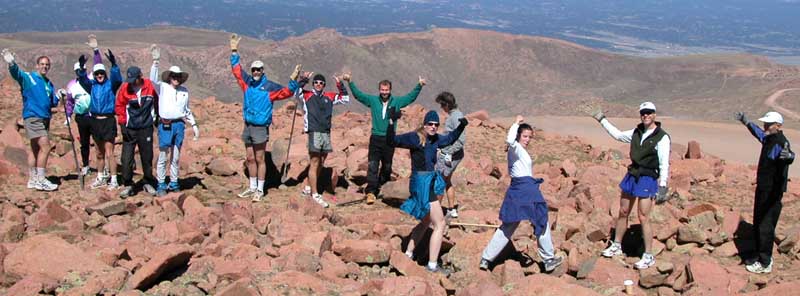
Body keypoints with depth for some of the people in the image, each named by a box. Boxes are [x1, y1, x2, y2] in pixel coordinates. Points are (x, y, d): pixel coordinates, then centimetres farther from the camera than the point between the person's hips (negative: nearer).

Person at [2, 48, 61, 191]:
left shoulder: (49, 84, 16)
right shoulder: (28, 77, -2)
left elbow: (52, 103, 18)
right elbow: (16, 73, -23)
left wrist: (58, 95, -1)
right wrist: (12, 63, -44)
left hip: (45, 119, 7)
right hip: (32, 118, -7)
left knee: (36, 149, 12)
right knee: (45, 147, -16)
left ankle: (33, 180, 19)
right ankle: (41, 180, -13)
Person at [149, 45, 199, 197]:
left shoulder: (184, 91, 12)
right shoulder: (162, 87, 1)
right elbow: (153, 79, -19)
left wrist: (194, 124, 15)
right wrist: (155, 61, -28)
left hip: (179, 125, 4)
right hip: (165, 125, -4)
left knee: (176, 157, 11)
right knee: (163, 157, -1)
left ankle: (174, 183, 21)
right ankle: (161, 185, 5)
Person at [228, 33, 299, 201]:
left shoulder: (269, 87, -6)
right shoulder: (247, 82, 8)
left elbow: (287, 92, -12)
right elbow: (236, 69, 19)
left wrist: (293, 79, -26)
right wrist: (234, 51, 18)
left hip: (261, 128, -5)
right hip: (248, 126, 5)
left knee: (259, 159, 0)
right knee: (250, 159, 12)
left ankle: (260, 190, 7)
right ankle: (252, 188, 23)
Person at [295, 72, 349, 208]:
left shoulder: (329, 97, 14)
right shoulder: (307, 95, 3)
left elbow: (345, 99, 21)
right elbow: (296, 91, -12)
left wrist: (340, 85, 10)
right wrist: (303, 79, -21)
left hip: (326, 133, 5)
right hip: (314, 132, -5)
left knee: (320, 163, 11)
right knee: (314, 163, -6)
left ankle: (308, 188, 25)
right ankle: (315, 194, -5)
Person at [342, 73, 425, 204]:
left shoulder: (397, 102, 5)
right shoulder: (373, 100, 5)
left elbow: (411, 97, 6)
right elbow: (358, 94, 7)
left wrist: (419, 86, -5)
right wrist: (350, 82, -1)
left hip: (390, 139, 1)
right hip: (375, 138, -1)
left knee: (387, 166, 11)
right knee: (372, 165, -12)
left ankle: (380, 188, 29)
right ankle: (371, 192, -17)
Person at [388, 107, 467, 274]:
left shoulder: (435, 139, 9)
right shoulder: (415, 137, -13)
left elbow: (450, 139, 31)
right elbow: (391, 142, -23)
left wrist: (461, 127, 20)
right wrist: (391, 122, -34)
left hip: (430, 183, 9)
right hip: (421, 183, -9)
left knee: (425, 222, 22)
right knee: (440, 224, -7)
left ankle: (408, 254, 34)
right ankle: (432, 265, -3)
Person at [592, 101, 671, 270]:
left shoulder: (662, 137, -12)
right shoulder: (637, 133, 7)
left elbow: (664, 164, -14)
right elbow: (618, 135, 25)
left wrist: (662, 187, -20)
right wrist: (602, 120, 28)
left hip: (648, 180, -6)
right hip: (631, 176, 6)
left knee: (643, 218, -8)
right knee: (623, 212, 14)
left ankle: (649, 257, 1)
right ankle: (616, 246, 29)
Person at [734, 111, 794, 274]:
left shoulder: (781, 143, -22)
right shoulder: (769, 138, 7)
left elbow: (788, 155, -45)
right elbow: (758, 132, 32)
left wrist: (788, 155, -68)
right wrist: (745, 121, 41)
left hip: (772, 192, -10)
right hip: (763, 188, 10)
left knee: (766, 226, -6)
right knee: (757, 224, 19)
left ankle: (765, 264, 2)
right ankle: (760, 255, 33)